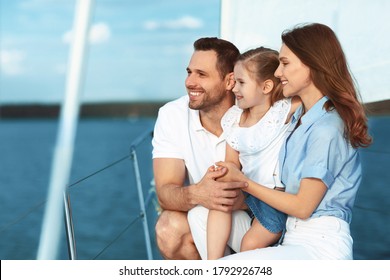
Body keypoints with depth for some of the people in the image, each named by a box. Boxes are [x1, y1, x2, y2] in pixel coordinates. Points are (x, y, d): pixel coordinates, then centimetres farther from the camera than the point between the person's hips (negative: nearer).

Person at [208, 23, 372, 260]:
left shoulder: (327, 129, -15)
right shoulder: (300, 117, 13)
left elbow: (303, 206, -13)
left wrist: (244, 182, -5)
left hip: (320, 246, -9)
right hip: (295, 238, 9)